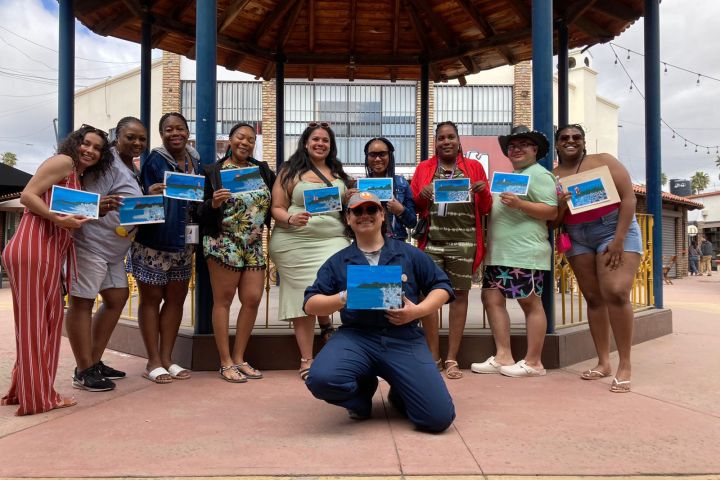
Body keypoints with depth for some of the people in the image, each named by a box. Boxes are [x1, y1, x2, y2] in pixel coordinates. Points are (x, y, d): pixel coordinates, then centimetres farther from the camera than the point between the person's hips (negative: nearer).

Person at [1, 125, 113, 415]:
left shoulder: (80, 178, 23)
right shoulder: (63, 162, -3)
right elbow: (27, 196, -12)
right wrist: (59, 219, -21)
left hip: (50, 254, 9)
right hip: (32, 249, -9)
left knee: (49, 320, 14)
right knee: (34, 321, -2)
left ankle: (25, 390, 26)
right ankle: (37, 397, 7)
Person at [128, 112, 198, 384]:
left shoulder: (195, 161, 9)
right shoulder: (154, 161, -7)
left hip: (183, 242, 6)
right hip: (154, 241, -6)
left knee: (176, 299, 10)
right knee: (151, 299, 3)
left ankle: (166, 358, 21)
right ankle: (153, 363, 11)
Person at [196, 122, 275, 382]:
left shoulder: (263, 170, 12)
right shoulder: (213, 171, 0)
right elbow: (202, 212, -2)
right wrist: (214, 203, -22)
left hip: (254, 245, 5)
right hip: (223, 243, -4)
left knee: (253, 300, 3)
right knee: (223, 300, 1)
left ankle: (239, 358, 17)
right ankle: (225, 362, 10)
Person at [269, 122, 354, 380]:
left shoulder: (339, 174, 16)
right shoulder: (291, 171, 5)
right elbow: (276, 208, 1)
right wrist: (290, 219, -18)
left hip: (332, 240, 3)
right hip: (295, 243, -2)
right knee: (304, 299, 2)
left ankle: (325, 321, 17)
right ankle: (306, 360, 15)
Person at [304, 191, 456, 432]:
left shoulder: (409, 254, 14)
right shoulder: (337, 262, 14)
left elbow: (442, 286, 14)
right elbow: (311, 304, 9)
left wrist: (418, 310, -6)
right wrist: (343, 298, -11)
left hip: (404, 339, 0)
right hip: (356, 336, 1)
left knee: (439, 417, -16)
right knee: (321, 379, -32)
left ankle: (400, 392, 20)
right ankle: (363, 389, 6)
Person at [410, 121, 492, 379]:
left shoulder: (474, 167, 13)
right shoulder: (423, 168, 15)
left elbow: (485, 209, 13)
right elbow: (412, 206, 13)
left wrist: (483, 192, -7)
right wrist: (421, 196, -8)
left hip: (463, 241, 0)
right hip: (431, 240, 0)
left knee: (460, 294, 1)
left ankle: (452, 359, 8)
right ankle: (433, 357, 8)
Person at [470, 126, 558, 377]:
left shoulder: (539, 174, -3)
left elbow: (552, 211, -12)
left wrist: (519, 203, -22)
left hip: (524, 252, -9)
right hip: (499, 252, 9)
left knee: (531, 303, -3)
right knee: (492, 298, 5)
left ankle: (533, 362, 5)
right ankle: (503, 357, 12)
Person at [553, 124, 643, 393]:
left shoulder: (604, 161, 0)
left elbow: (628, 197, -7)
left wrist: (619, 239, -16)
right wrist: (560, 205, -14)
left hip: (615, 231, -4)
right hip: (577, 239, 4)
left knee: (616, 293, -18)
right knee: (593, 298, 1)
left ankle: (625, 365, -11)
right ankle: (603, 363, 8)